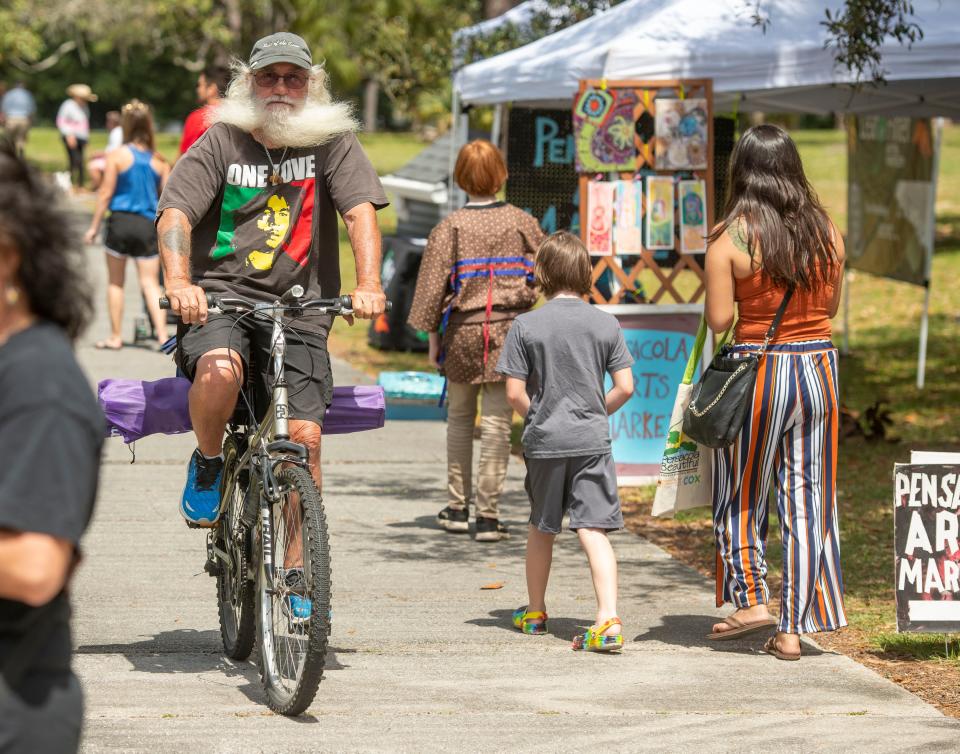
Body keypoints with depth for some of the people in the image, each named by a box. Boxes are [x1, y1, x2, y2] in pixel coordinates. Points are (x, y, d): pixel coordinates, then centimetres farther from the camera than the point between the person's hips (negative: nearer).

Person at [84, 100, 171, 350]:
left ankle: (115, 337, 16)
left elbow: (106, 193, -6)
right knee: (150, 284, 2)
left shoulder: (117, 156, -6)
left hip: (120, 221, -2)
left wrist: (94, 226, 1)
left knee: (115, 282, 12)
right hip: (148, 226, 2)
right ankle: (162, 334, -12)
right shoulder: (158, 161, 3)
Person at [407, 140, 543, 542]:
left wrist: (432, 335, 5)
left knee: (459, 418, 16)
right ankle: (488, 515, -3)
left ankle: (458, 508, 21)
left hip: (463, 329, 0)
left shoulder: (450, 227, -3)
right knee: (497, 422, 0)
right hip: (509, 328, 0)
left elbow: (433, 282, -3)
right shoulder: (521, 222, 1)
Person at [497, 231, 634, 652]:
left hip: (544, 442, 0)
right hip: (592, 442, 0)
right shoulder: (606, 324, 0)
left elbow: (515, 393, -7)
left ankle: (535, 612, 32)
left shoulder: (526, 326, -5)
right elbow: (625, 387, -1)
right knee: (594, 530, -5)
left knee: (541, 528, 18)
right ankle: (608, 619, -20)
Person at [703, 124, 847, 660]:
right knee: (807, 500, 8)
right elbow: (831, 305, 11)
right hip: (819, 369, 4)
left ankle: (753, 599, 5)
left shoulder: (731, 238, -11)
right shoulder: (827, 231, 1)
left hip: (758, 372, -4)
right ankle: (795, 628, 9)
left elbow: (719, 320, -12)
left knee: (741, 495, 14)